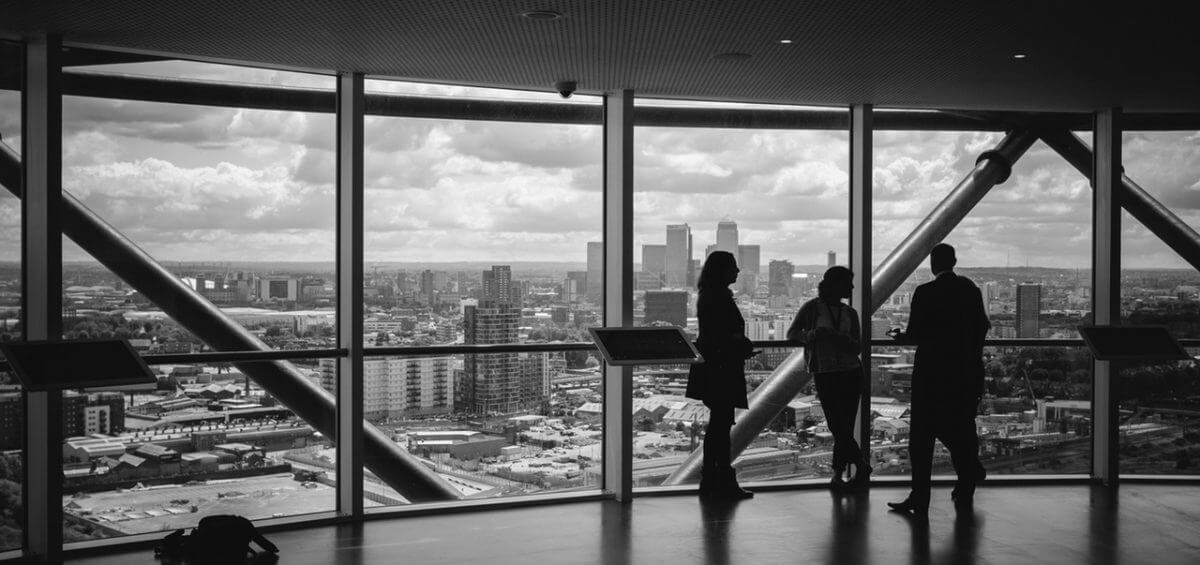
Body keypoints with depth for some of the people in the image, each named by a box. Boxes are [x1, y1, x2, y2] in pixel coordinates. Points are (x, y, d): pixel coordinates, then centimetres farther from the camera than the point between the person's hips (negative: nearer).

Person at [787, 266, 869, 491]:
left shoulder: (849, 313, 11)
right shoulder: (812, 308, 1)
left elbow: (858, 347, 5)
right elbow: (792, 333, 3)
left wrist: (840, 338, -16)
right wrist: (812, 334, -16)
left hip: (851, 373, 3)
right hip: (824, 373, -3)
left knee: (845, 428, -1)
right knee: (838, 426, -9)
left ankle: (838, 476, 7)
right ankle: (861, 467, 0)